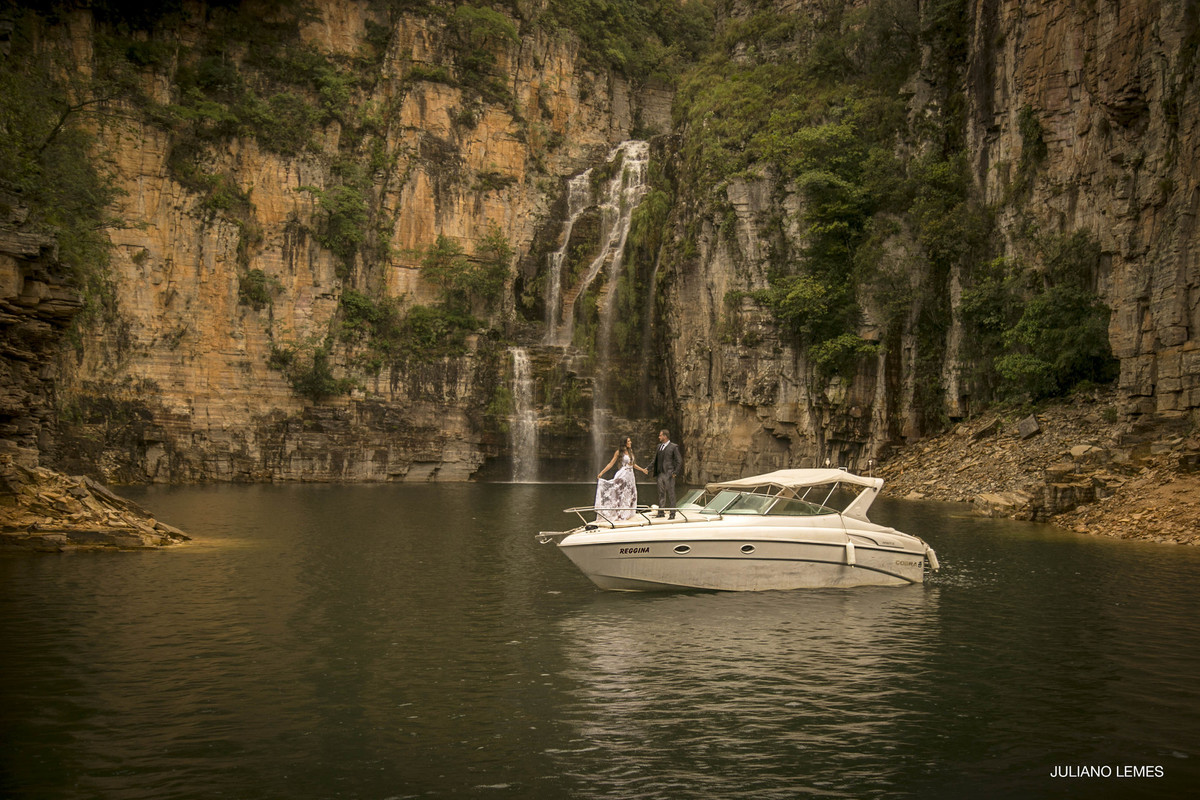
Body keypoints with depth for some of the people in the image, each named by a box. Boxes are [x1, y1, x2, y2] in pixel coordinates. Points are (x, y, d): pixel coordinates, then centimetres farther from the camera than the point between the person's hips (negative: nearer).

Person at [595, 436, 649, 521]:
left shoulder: (630, 451, 13)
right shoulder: (619, 452, -5)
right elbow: (611, 463, -4)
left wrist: (642, 470, 32)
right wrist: (601, 473, -10)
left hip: (630, 475, 7)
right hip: (622, 475, -7)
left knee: (631, 495, 5)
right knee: (620, 494, -7)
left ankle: (627, 514, 10)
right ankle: (619, 514, -6)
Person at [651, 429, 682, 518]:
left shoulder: (673, 447, -5)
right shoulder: (659, 446, 15)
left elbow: (679, 461, -6)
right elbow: (656, 459, 19)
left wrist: (675, 472, -10)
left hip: (669, 474, -6)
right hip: (660, 474, 6)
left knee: (671, 494, -1)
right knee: (661, 494, 9)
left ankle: (672, 513, 3)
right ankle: (660, 512, 14)